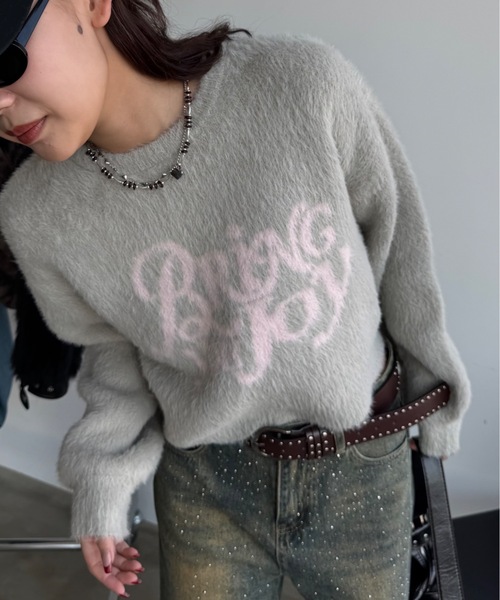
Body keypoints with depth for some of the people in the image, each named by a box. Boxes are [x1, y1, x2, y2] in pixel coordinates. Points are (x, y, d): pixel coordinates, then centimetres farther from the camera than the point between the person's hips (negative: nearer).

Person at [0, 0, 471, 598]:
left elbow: (395, 233, -8)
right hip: (204, 480, 1)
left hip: (362, 465, 0)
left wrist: (433, 391, 4)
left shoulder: (307, 83, -23)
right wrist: (102, 488, -2)